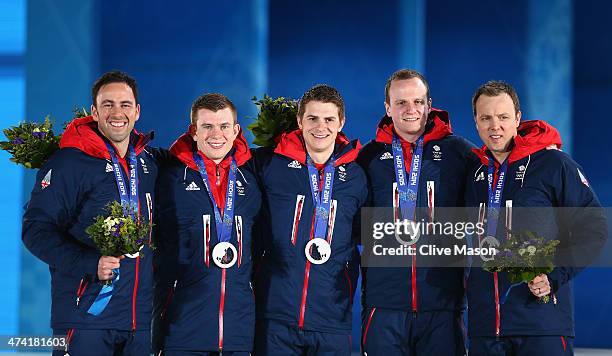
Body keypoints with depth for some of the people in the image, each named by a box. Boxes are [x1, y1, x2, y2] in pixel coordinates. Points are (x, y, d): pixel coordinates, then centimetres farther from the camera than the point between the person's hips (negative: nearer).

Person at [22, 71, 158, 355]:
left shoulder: (148, 161, 12)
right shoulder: (69, 162, -7)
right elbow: (36, 229, -12)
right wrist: (89, 264, -23)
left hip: (139, 318, 6)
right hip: (85, 317, -6)